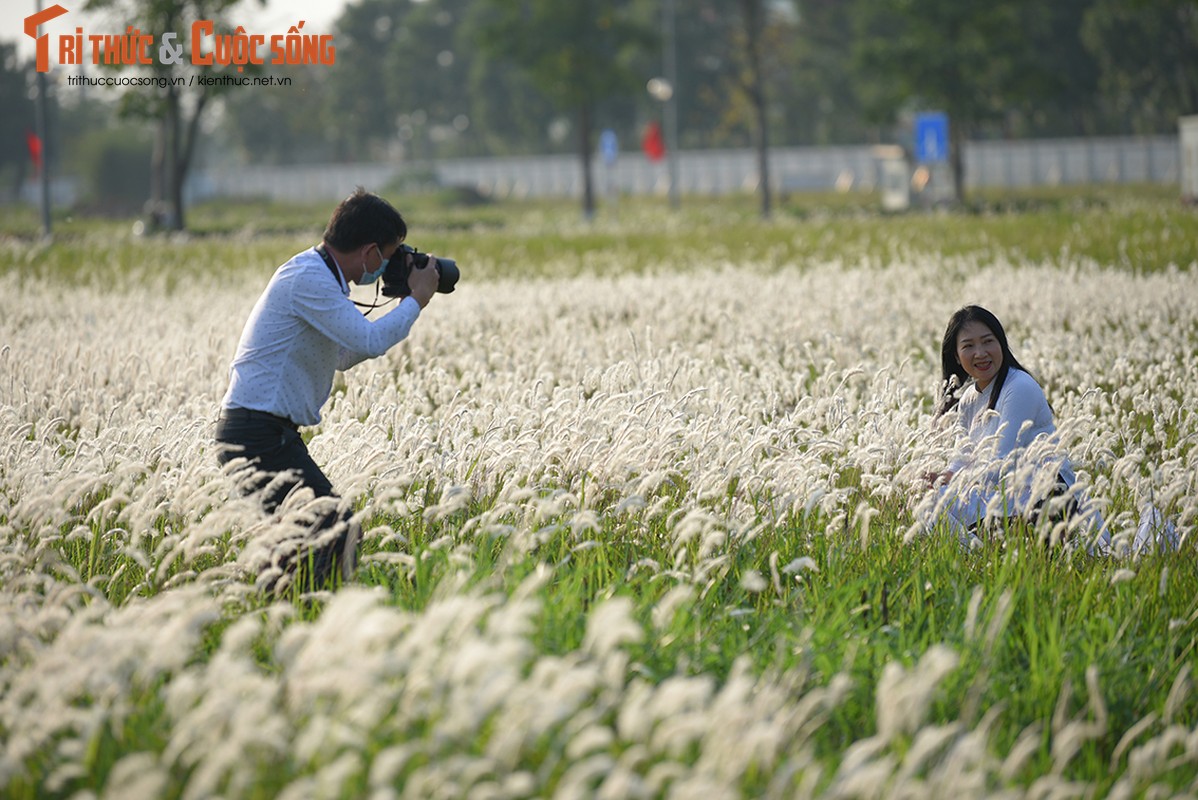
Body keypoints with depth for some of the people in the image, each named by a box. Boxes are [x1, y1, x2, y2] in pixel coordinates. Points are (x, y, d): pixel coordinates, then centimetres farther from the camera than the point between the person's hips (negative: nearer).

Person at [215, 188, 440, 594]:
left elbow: (342, 354, 28)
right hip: (259, 433, -11)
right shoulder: (307, 278, -16)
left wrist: (407, 305, 19)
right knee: (338, 529, -15)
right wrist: (416, 299, -7)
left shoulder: (318, 275, 16)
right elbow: (370, 340, -23)